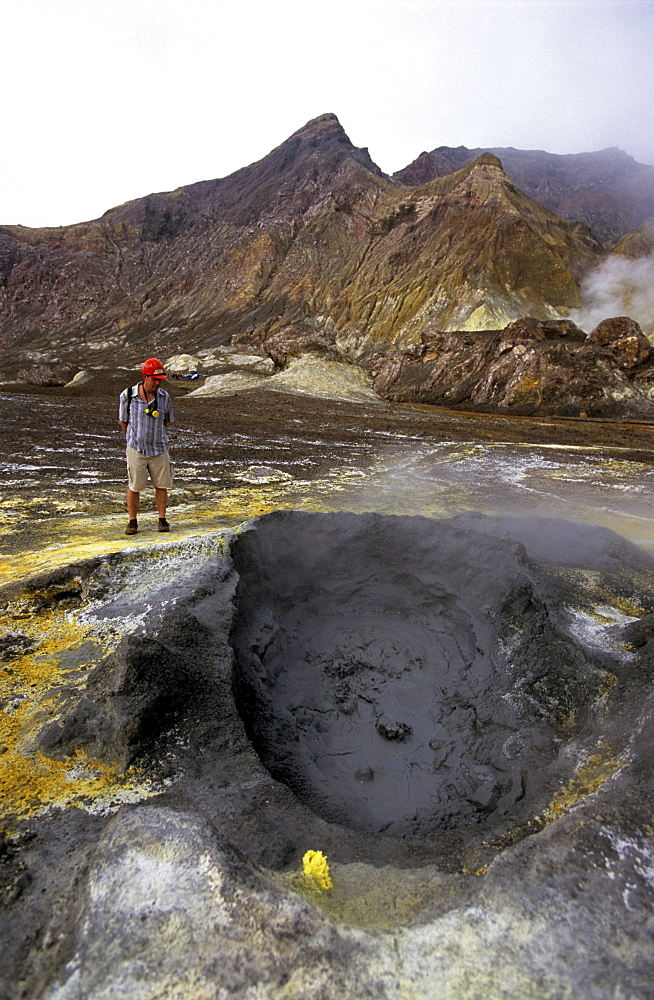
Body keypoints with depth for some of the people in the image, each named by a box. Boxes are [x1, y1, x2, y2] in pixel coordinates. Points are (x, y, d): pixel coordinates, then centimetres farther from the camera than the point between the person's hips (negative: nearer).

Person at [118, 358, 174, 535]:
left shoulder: (165, 397, -3)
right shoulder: (127, 395, -8)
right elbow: (122, 421, 7)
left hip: (159, 449, 2)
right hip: (136, 449, -2)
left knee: (161, 485, 7)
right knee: (134, 487, 4)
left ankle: (162, 520, 20)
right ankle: (133, 521, 19)